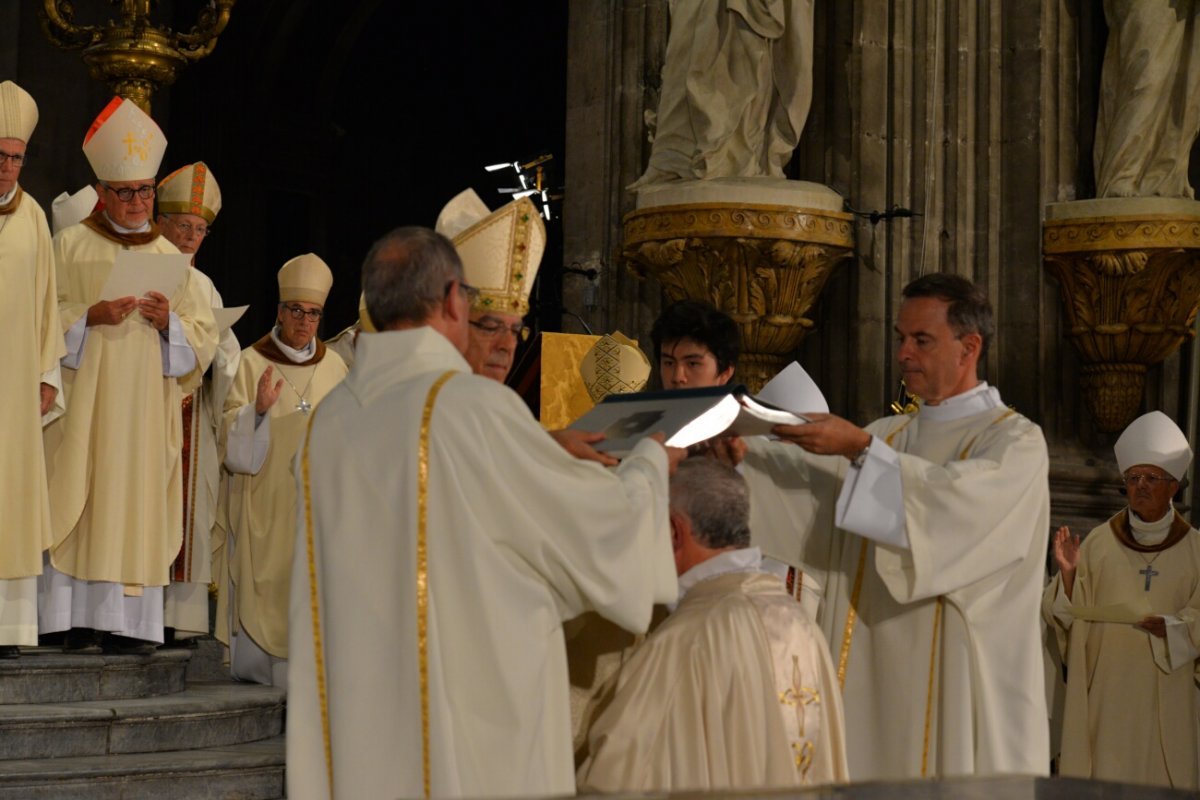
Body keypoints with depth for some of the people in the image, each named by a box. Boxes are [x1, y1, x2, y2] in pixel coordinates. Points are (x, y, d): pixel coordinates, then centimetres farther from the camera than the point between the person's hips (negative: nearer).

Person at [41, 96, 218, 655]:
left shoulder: (168, 256, 16)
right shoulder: (71, 245, 7)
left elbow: (202, 335, 12)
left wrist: (168, 321, -8)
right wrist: (90, 316, -14)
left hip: (147, 405, 3)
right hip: (84, 400, -3)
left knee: (138, 502, -1)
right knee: (83, 501, -9)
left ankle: (128, 621, 0)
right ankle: (78, 619, -8)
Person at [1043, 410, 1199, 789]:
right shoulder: (1100, 542, 3)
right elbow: (1069, 613, 1)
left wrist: (1167, 627, -17)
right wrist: (1068, 573, -17)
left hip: (1165, 693, 0)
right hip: (1106, 689, 0)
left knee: (1159, 776, 2)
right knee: (1105, 779, -1)